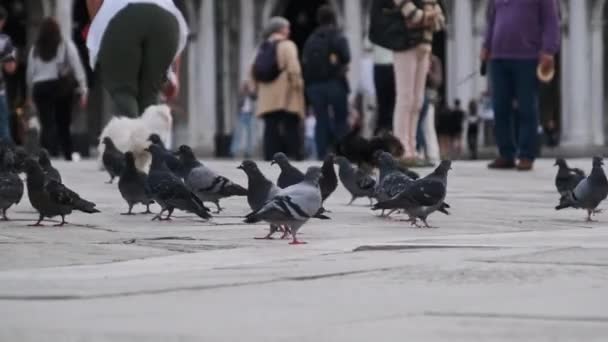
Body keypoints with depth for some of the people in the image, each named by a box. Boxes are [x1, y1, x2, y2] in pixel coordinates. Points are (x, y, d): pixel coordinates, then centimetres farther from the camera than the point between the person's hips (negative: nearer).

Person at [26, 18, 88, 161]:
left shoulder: (35, 49, 7)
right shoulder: (67, 46, 3)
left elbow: (30, 73, 8)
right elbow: (77, 68, -2)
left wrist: (30, 94, 16)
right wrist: (83, 89, -1)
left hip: (41, 88, 0)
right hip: (62, 86, 0)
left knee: (47, 125, -3)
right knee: (63, 124, 11)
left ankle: (50, 155, -21)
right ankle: (68, 156, 10)